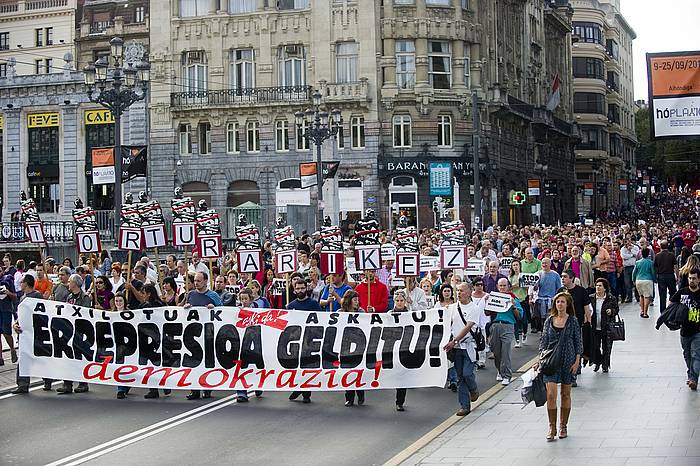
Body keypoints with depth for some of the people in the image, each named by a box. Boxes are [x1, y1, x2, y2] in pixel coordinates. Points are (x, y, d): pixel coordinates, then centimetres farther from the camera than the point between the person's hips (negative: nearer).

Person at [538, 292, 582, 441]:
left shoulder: (572, 321, -1)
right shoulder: (549, 321, 5)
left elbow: (578, 343, 1)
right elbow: (543, 342, 9)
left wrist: (577, 361, -6)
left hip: (568, 361, -1)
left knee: (566, 394, 8)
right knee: (551, 394, -9)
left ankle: (563, 426, 20)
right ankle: (552, 427, 0)